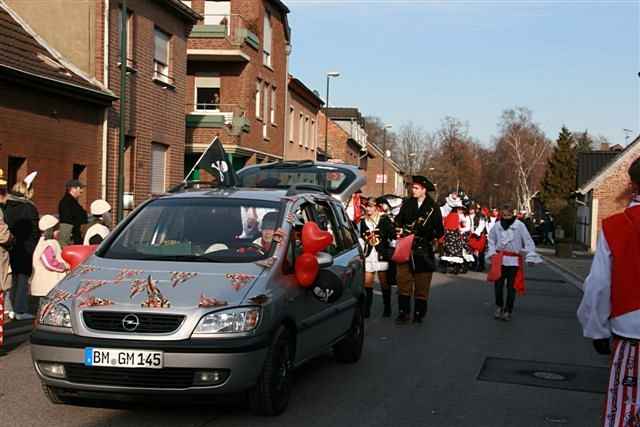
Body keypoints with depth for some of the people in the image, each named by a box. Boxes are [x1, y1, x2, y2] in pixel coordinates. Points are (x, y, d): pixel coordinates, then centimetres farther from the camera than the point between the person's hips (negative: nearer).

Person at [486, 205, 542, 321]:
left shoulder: (519, 226, -5)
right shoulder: (497, 226, 2)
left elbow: (528, 241, -4)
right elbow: (491, 240, 14)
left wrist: (530, 256, -10)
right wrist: (492, 252, 2)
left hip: (514, 260, -2)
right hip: (500, 260, 2)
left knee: (511, 286, 3)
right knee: (498, 284, 1)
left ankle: (508, 311, 14)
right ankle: (499, 307, 23)